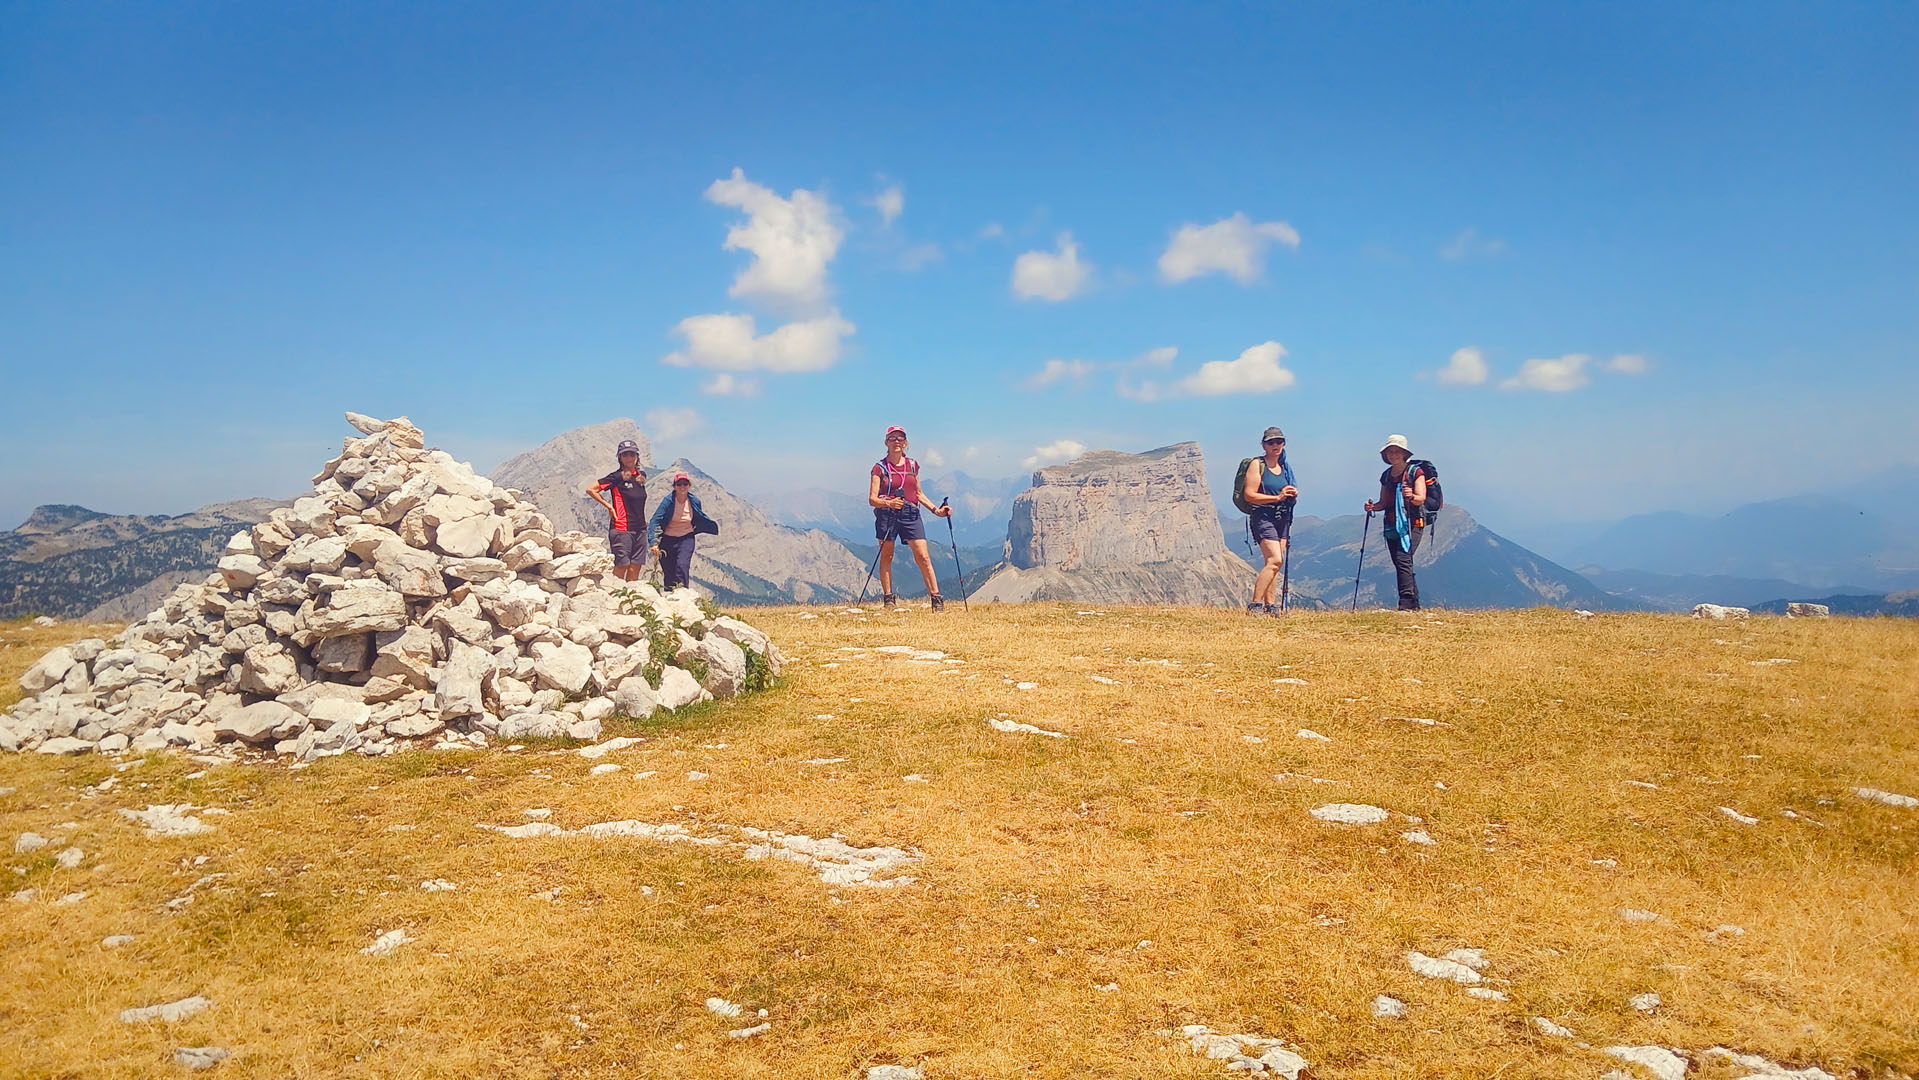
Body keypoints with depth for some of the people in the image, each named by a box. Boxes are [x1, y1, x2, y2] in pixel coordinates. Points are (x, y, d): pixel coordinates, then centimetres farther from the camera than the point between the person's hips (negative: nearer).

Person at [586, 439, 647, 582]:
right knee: (621, 567, -6)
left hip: (639, 529, 6)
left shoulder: (641, 476, 10)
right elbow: (590, 490, -9)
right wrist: (608, 506, -6)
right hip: (621, 529, -6)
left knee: (635, 569, 6)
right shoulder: (617, 477, -8)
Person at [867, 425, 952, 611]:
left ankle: (936, 598, -6)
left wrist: (936, 509, 12)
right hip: (887, 515, -2)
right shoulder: (880, 468, 2)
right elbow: (872, 499, -5)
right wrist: (889, 503, -24)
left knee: (923, 557, -7)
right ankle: (888, 599, 11)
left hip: (911, 514, 2)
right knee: (886, 557, 2)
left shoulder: (912, 465, 14)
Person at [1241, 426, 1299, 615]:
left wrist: (1293, 495, 0)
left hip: (1283, 518, 7)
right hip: (1263, 517, -7)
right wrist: (1277, 497, -18)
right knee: (1274, 560, -18)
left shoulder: (1285, 467, 16)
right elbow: (1249, 495, -13)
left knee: (1276, 563, 5)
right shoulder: (1257, 464, -5)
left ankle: (1269, 606, 9)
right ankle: (1254, 605, -16)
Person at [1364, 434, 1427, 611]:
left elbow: (1421, 499, -10)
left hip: (1411, 524, -6)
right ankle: (1414, 605, 16)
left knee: (1403, 559, -21)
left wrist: (1411, 497, -32)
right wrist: (1373, 506, -4)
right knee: (1400, 565, 7)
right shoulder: (1386, 475, 15)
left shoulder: (1415, 472, -2)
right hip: (1391, 526, 7)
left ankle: (1406, 604, -23)